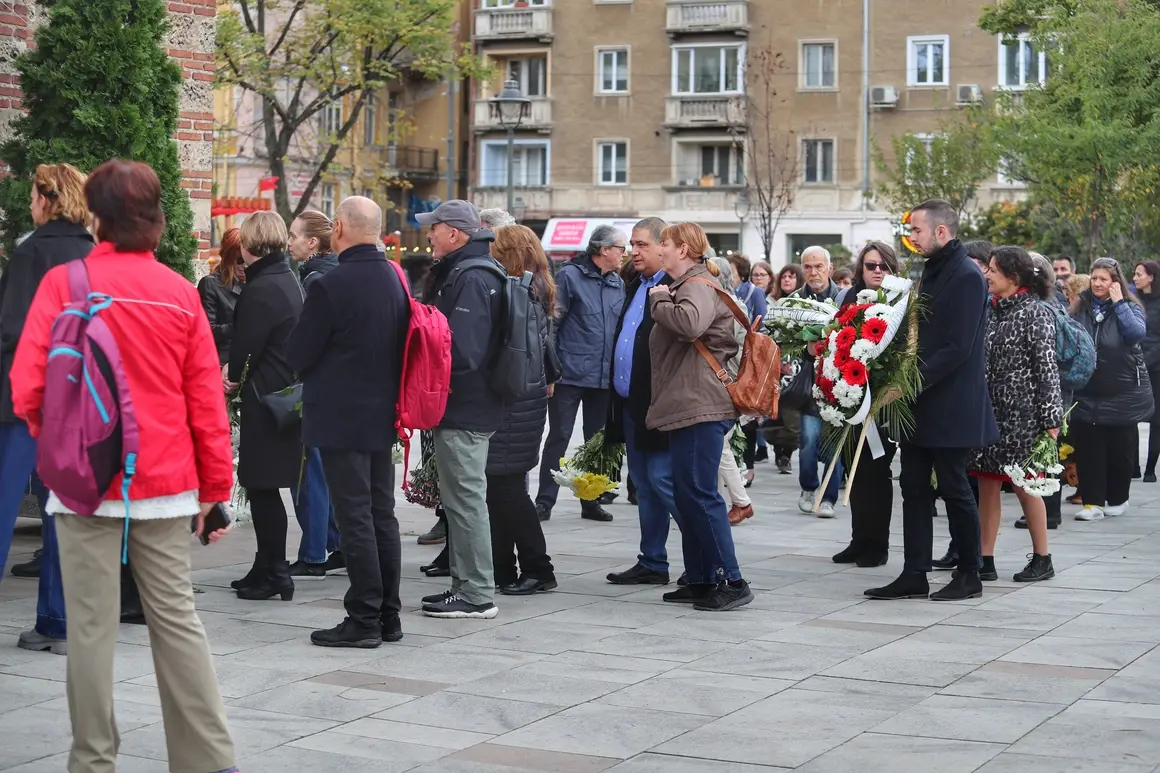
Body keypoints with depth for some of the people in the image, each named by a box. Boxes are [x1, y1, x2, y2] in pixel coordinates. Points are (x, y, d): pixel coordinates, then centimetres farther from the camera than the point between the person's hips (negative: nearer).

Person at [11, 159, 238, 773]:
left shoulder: (63, 283, -6)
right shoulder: (180, 293, 2)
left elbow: (27, 388, -8)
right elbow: (207, 401, 4)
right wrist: (215, 485, 12)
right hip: (164, 485, 3)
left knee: (92, 625, 3)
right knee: (176, 618, 9)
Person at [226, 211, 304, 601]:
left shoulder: (261, 289, -18)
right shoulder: (288, 280, 12)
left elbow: (246, 345, -14)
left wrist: (234, 374, 6)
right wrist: (237, 370, 7)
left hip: (265, 395, -10)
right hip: (286, 390, 10)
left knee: (262, 487, -4)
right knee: (264, 487, 15)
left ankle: (274, 574, 0)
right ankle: (266, 569, 22)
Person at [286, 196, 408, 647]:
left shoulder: (330, 286, -17)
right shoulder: (395, 281, 5)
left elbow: (298, 355, -11)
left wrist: (311, 374, 9)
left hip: (341, 419, -7)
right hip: (383, 414, 7)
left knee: (354, 518, -3)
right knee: (382, 515, 12)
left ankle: (363, 620, 0)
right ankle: (388, 615, 18)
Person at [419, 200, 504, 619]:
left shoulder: (472, 278, -18)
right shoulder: (457, 272, 17)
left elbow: (461, 348, -25)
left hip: (463, 410, -11)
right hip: (463, 407, 11)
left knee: (466, 498, -6)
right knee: (461, 498, 15)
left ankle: (477, 595, -2)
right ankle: (466, 585, 23)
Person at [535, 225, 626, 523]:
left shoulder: (618, 284, 12)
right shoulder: (570, 276, -6)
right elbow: (552, 322, -8)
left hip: (604, 376, 6)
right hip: (570, 374, -6)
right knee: (559, 436, -3)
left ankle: (591, 501, 19)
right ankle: (545, 500, 3)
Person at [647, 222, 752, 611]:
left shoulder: (700, 286, -11)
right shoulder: (686, 285, 22)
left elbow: (688, 323, -31)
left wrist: (660, 299, -17)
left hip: (701, 405, -11)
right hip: (687, 404, 11)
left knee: (699, 493, -11)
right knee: (687, 494, 12)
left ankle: (731, 581, -8)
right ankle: (701, 580, 17)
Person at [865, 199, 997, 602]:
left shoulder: (967, 278, -15)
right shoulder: (932, 272, 14)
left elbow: (957, 349, -21)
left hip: (952, 407, -9)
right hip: (920, 402, 9)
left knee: (954, 489, 0)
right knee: (914, 487, 8)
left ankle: (969, 576, 13)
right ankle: (914, 576, 12)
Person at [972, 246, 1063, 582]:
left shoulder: (1036, 313, -7)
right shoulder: (990, 311, 11)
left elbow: (1047, 367, -10)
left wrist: (1051, 418, -13)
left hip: (1021, 412, -6)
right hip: (988, 410, 6)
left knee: (1024, 484, 0)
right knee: (987, 483, 4)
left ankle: (1042, 559, 12)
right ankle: (985, 561, 8)